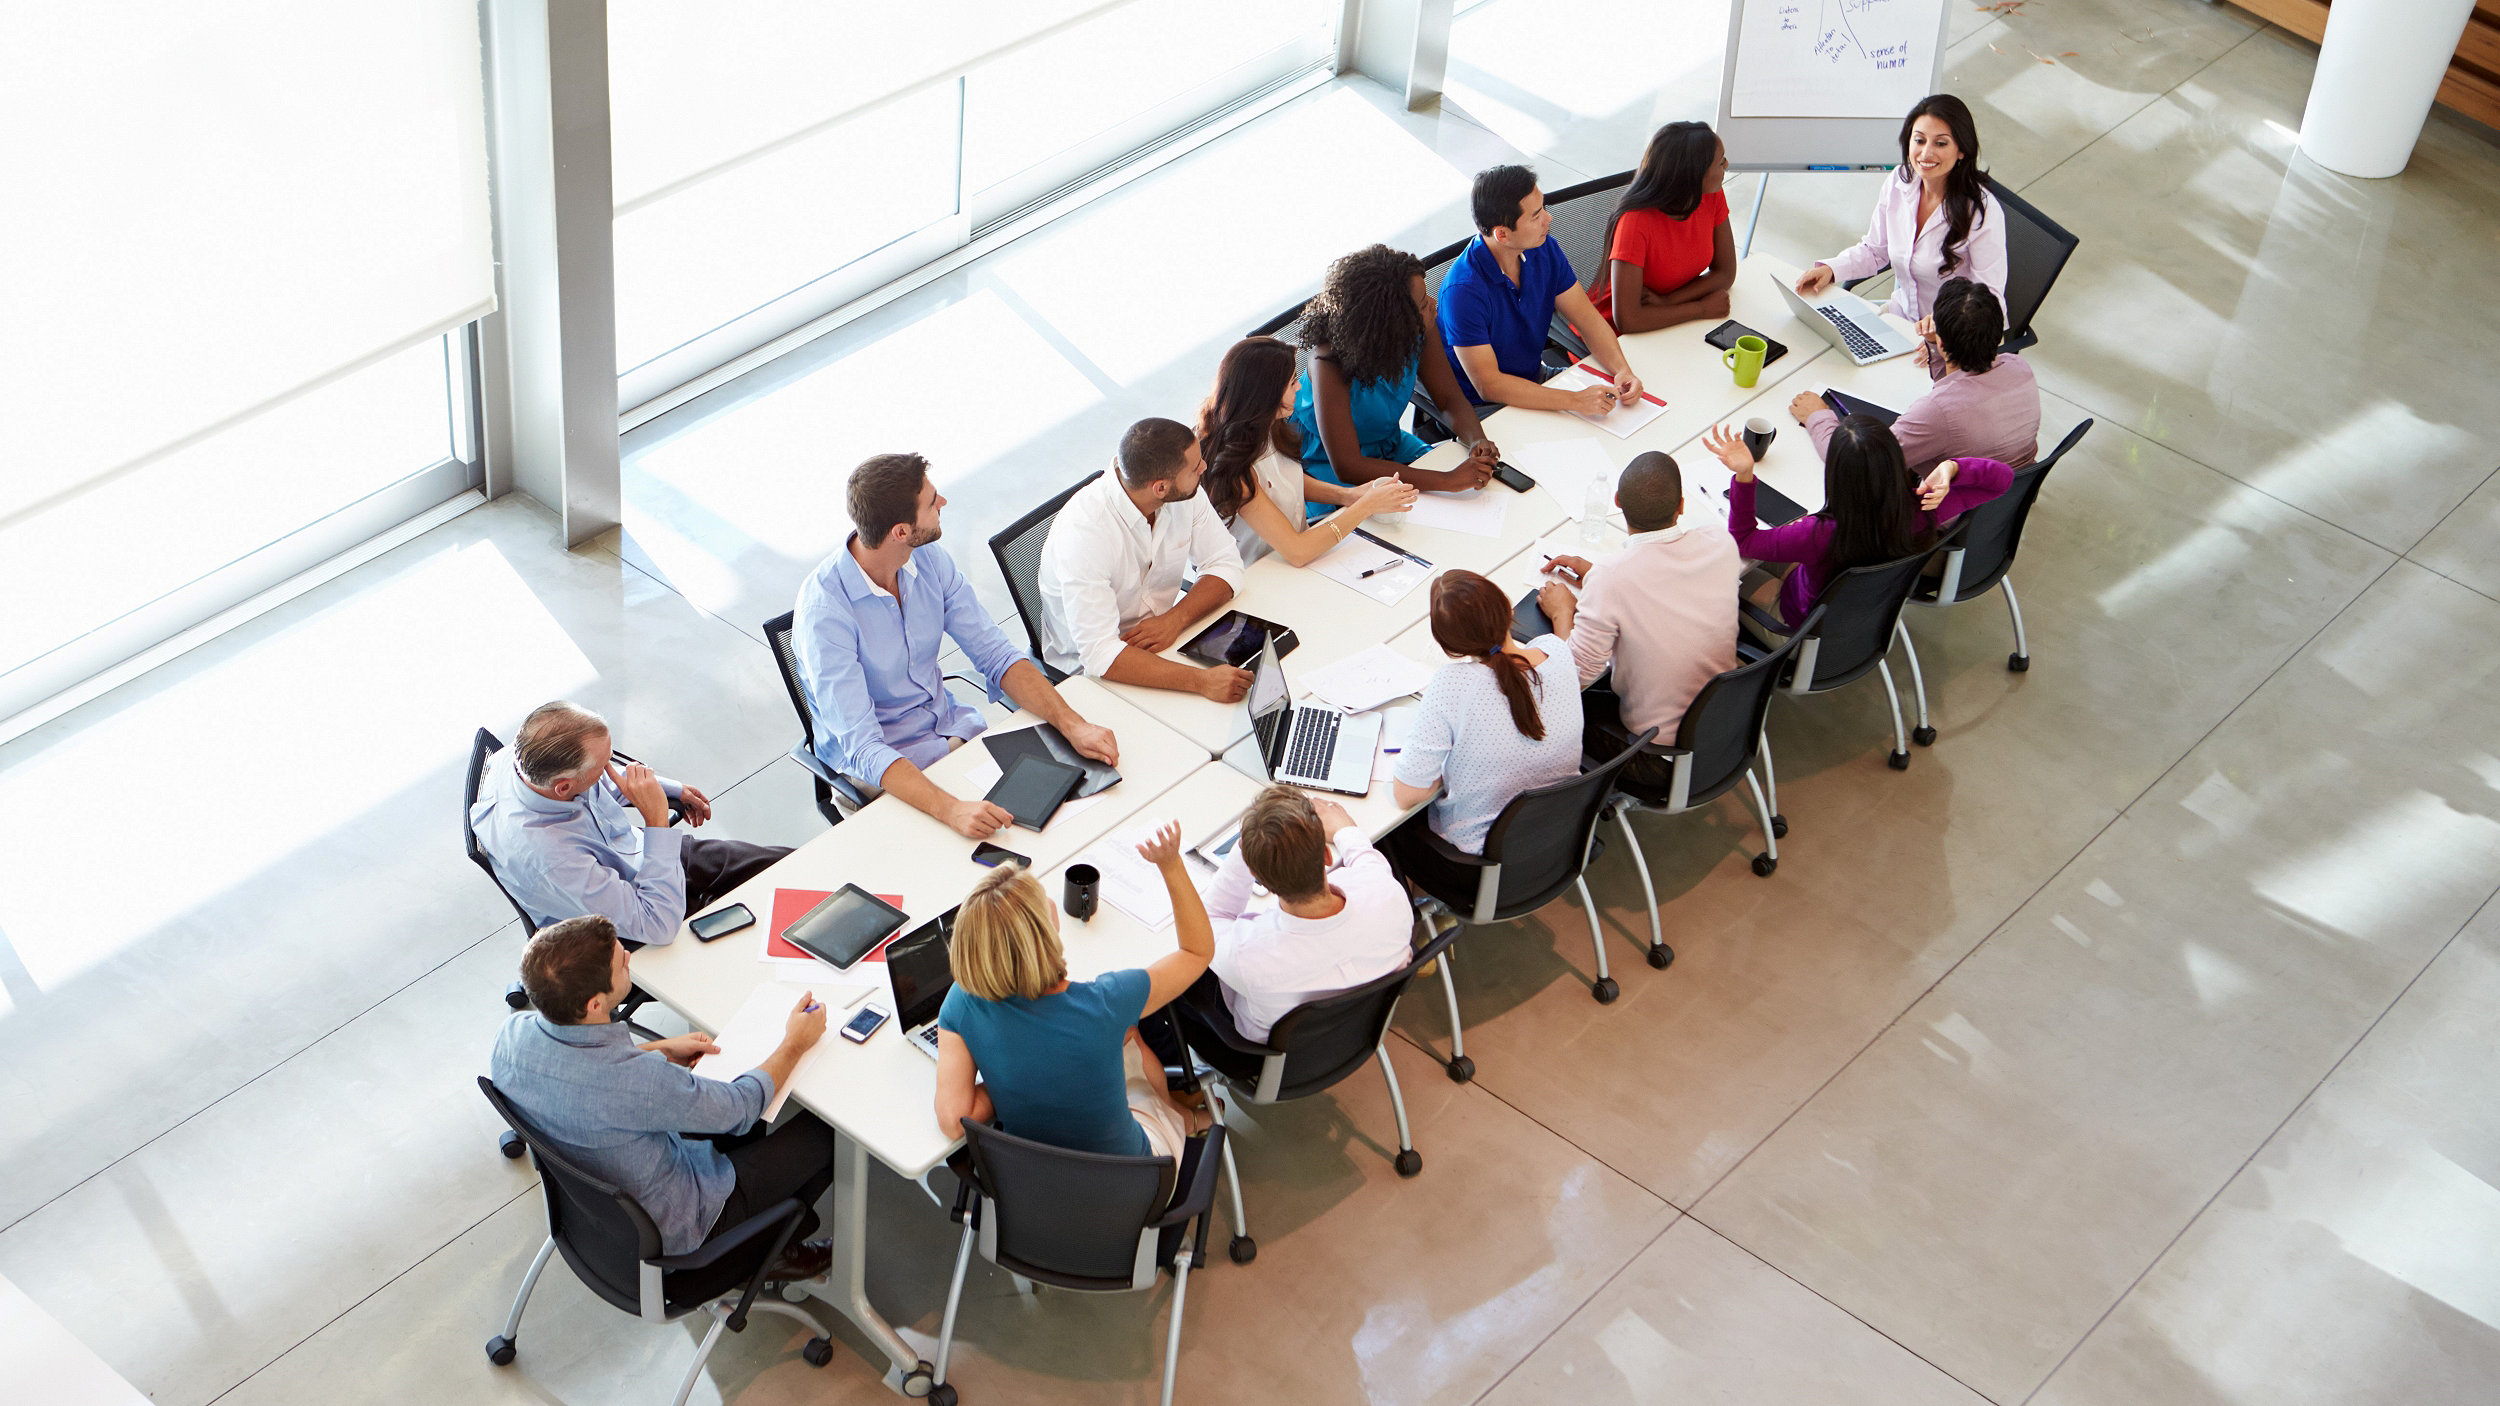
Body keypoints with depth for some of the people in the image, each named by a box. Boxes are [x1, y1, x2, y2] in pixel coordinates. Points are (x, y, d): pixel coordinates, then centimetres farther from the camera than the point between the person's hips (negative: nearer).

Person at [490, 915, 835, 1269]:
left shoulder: (512, 1032, -20)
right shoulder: (640, 1081, -41)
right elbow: (741, 1109, -21)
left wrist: (662, 1051, 7)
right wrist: (794, 1044, -6)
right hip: (667, 1227, -7)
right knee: (823, 1129, 6)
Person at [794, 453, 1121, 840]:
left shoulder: (930, 560, -6)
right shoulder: (824, 608, -27)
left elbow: (997, 656, -3)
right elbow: (862, 748, -33)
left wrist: (1072, 724, -21)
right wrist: (950, 809, -48)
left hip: (951, 728, 7)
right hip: (882, 765, -7)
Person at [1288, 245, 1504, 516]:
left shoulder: (1420, 329, -18)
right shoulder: (1331, 361, -35)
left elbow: (1450, 399, -4)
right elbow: (1346, 465, -38)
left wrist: (1477, 441, -29)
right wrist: (1447, 480, -45)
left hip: (1389, 445, 6)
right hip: (1325, 461, -6)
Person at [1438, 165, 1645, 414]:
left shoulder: (1544, 250, -4)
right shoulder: (1464, 290, -28)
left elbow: (1588, 318, 2)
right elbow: (1488, 385, -29)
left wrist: (1622, 370, -19)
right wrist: (1575, 400, -36)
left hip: (1537, 380, 8)